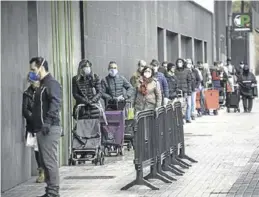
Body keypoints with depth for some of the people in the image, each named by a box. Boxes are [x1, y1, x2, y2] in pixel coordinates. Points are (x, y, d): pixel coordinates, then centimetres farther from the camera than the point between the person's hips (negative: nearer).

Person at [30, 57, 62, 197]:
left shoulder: (52, 83, -8)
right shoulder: (42, 85, 21)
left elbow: (55, 103, -21)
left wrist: (48, 122, -28)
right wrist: (35, 125, 19)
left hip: (49, 129, -10)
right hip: (41, 129, 10)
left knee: (50, 161, -10)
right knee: (45, 161, 11)